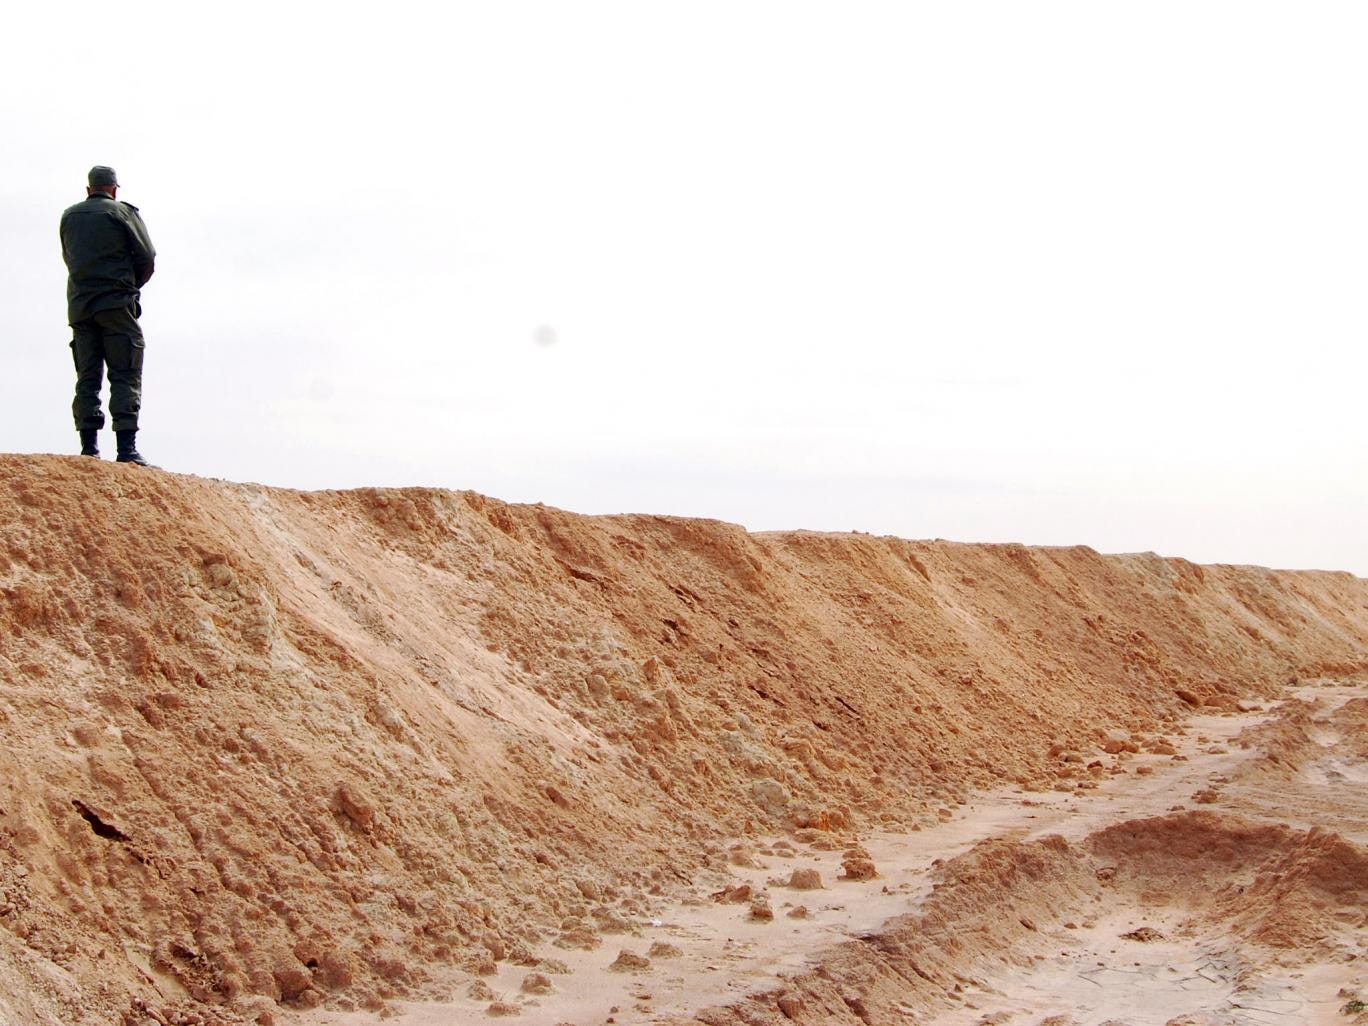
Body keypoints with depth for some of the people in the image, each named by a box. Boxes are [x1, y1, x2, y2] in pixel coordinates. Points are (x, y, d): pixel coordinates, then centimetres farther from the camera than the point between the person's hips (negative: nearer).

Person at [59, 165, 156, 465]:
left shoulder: (69, 216, 15)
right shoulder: (123, 212, 1)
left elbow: (69, 258, 18)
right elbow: (147, 257, -1)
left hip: (79, 306, 5)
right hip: (116, 305, -4)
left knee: (87, 378, 6)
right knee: (125, 377, -7)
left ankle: (89, 446, 0)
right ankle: (127, 447, -16)